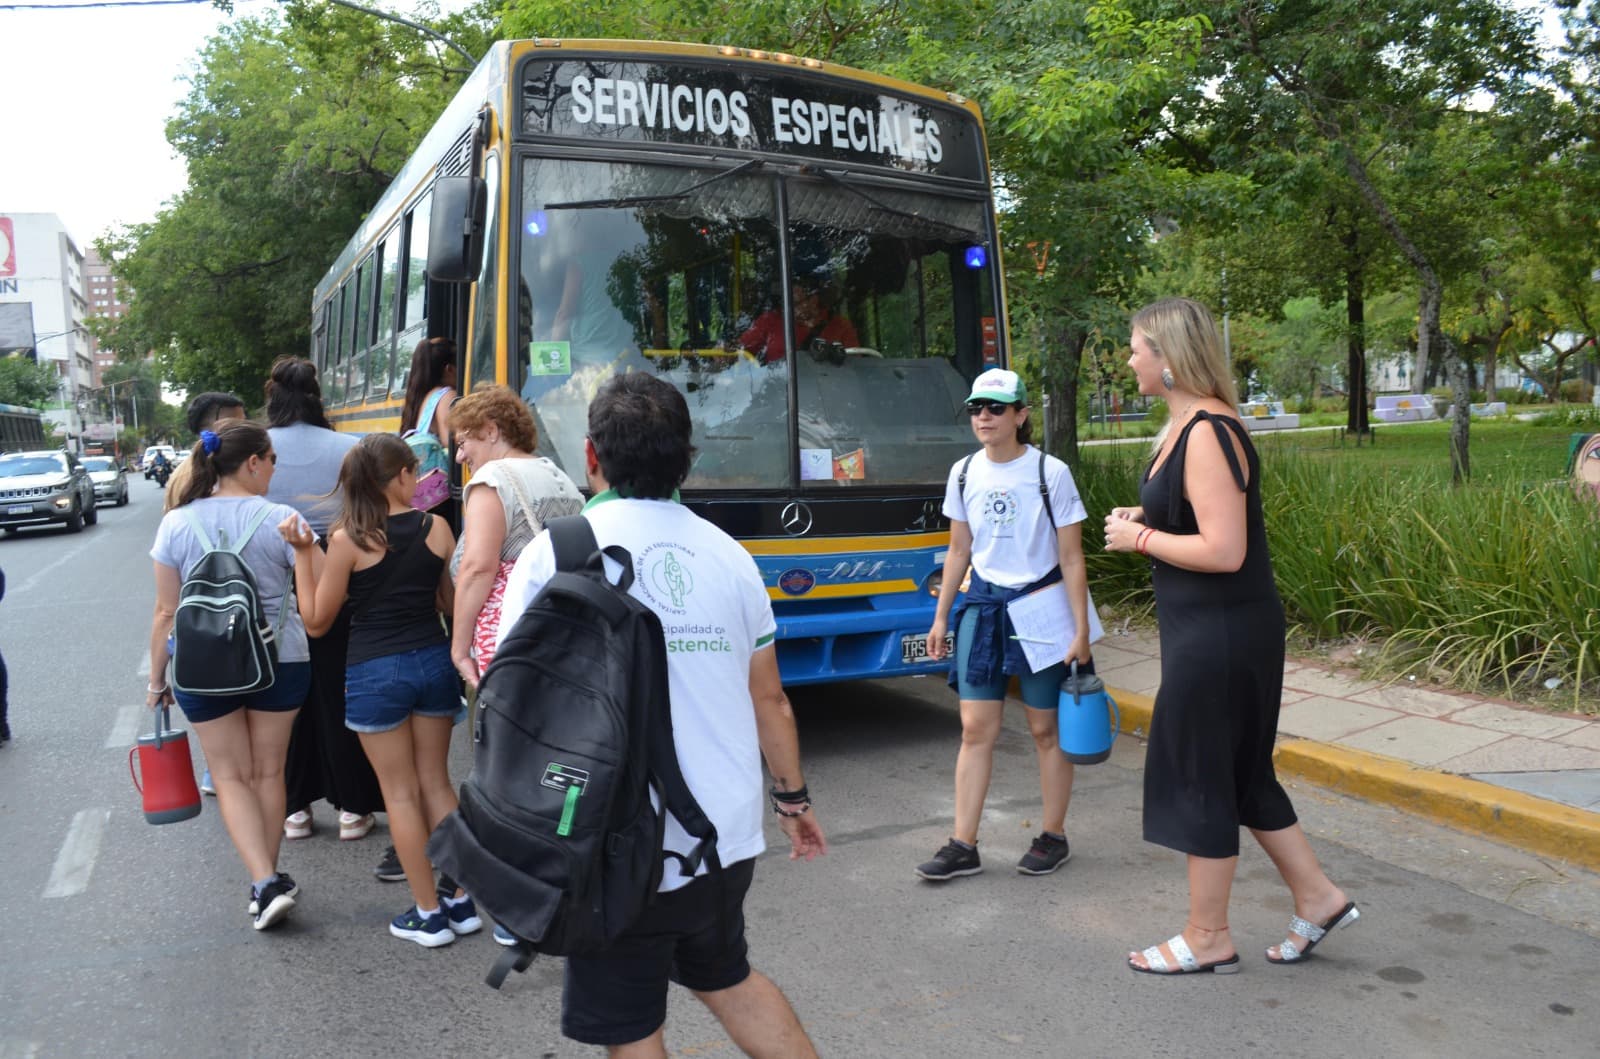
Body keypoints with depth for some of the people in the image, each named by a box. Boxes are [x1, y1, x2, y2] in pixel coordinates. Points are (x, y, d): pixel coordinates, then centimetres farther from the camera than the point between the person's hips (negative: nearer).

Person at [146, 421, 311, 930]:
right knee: (268, 772, 14)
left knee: (230, 775, 11)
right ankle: (269, 882, 25)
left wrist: (156, 679, 10)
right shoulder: (281, 519, -10)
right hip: (278, 659, 0)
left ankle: (264, 883, -1)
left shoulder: (176, 524, -4)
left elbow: (166, 612, 0)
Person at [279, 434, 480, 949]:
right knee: (436, 782, 16)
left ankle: (428, 913, 14)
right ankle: (460, 898, 22)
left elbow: (317, 621, -4)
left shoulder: (348, 539, -12)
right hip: (433, 661, 3)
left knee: (401, 793, 8)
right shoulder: (437, 528, -4)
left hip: (375, 672, -3)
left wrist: (302, 554, -1)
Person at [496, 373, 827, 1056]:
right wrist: (793, 798, 20)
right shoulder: (726, 553, 1)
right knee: (727, 979, 29)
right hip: (727, 836, 5)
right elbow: (769, 699, 8)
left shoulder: (554, 555, -11)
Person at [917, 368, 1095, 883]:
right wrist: (940, 617, 11)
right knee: (976, 729, 3)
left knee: (1045, 729, 7)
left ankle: (1053, 836, 23)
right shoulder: (964, 473, 3)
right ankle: (963, 846, 10)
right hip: (983, 604, 4)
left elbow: (1072, 558, -8)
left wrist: (1081, 630, -10)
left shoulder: (1050, 472, -10)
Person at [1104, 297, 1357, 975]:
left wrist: (1139, 539, -15)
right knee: (1240, 773, 19)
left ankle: (1208, 938, 20)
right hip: (1212, 630, 10)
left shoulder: (1208, 435, -21)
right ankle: (1317, 898, 32)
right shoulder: (1184, 427, 10)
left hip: (1221, 633, -10)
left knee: (1200, 777, 3)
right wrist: (1141, 519, 5)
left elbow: (1223, 551, -26)